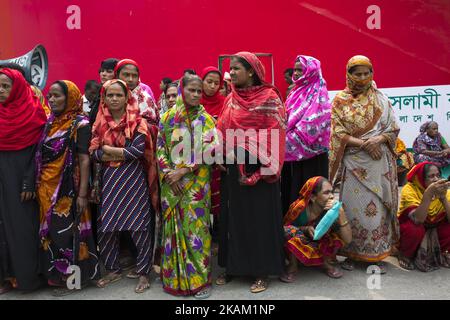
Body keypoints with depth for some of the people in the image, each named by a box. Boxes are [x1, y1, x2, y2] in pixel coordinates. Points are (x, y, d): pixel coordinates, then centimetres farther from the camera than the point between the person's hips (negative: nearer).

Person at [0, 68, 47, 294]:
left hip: (20, 180, -5)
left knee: (23, 225, 1)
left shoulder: (32, 113, -7)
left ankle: (27, 275, 14)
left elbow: (37, 151, -10)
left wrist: (30, 183, -15)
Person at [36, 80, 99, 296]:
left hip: (67, 189, -6)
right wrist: (38, 186, 9)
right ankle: (55, 273, 29)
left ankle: (71, 277, 18)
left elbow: (84, 160, -13)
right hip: (47, 189, 6)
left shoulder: (80, 124, -9)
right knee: (51, 231, 13)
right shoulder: (50, 122, 11)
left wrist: (82, 194, -17)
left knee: (67, 231, 2)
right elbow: (41, 157, 14)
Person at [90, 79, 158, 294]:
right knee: (106, 227, 9)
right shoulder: (100, 123, 8)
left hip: (133, 180, -4)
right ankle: (113, 270, 29)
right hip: (109, 181, 4)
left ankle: (143, 273, 15)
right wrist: (123, 153, -13)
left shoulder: (138, 122, -2)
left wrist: (108, 150, -8)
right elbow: (94, 153, -2)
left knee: (139, 226, -1)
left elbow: (138, 150, -15)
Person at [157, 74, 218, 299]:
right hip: (171, 183, 2)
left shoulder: (205, 119, 1)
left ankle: (199, 278, 13)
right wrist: (168, 173, -9)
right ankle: (174, 277, 22)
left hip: (196, 181, -2)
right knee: (173, 227, 8)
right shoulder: (168, 117, 7)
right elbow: (160, 147, 4)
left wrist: (183, 170, -14)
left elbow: (207, 150, -8)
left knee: (195, 226, 0)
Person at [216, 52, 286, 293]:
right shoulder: (231, 99, 10)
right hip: (233, 168, 6)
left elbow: (275, 134, -12)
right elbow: (222, 132, 10)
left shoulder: (269, 97, -7)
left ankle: (262, 271, 18)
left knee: (260, 217, 4)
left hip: (258, 168, -6)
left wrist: (263, 169, -17)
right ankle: (233, 265, 27)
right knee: (234, 216, 12)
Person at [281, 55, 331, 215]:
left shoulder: (318, 94, -9)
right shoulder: (297, 92, 14)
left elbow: (310, 126, -18)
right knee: (290, 190, 11)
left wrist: (287, 142, -16)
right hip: (292, 153, 7)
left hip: (310, 155, -7)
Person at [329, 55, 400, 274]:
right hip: (353, 162, -1)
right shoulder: (340, 101, 4)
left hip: (379, 162, 1)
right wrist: (364, 144, -16)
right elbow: (339, 134, -4)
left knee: (378, 206, 3)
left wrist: (378, 139, -15)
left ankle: (377, 255, 15)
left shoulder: (380, 99, 8)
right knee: (353, 207, 1)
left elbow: (393, 129, 6)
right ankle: (352, 253, 15)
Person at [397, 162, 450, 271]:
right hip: (411, 229, -4)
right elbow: (417, 219, -37)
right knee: (415, 228, -34)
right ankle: (406, 256, -5)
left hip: (433, 231, 4)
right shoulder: (410, 189, -24)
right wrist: (429, 193, -44)